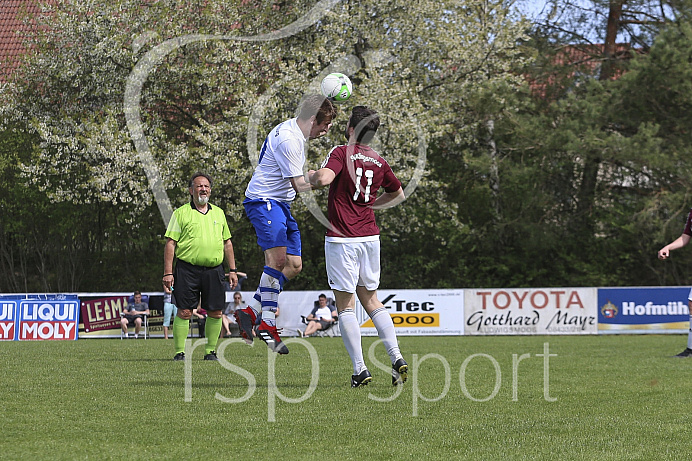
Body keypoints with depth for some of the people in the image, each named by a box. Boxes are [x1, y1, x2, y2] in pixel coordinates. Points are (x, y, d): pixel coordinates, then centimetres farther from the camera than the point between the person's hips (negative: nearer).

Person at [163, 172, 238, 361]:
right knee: (184, 312, -7)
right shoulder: (181, 213, 4)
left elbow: (227, 243, 21)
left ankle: (210, 351, 12)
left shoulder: (218, 213, 17)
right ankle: (179, 352, -1)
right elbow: (170, 243, 0)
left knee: (215, 313, 1)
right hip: (187, 269, -4)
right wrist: (168, 272, -8)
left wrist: (232, 270, 15)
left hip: (214, 270, 4)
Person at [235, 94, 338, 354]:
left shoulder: (295, 132, 12)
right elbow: (299, 185, -18)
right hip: (264, 202, -11)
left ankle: (250, 313, 8)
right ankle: (267, 324, -23)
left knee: (293, 265, 6)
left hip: (280, 205, 11)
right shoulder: (287, 139, -20)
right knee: (277, 257, -24)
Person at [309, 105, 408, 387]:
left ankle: (360, 369, -4)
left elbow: (323, 178, -27)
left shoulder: (341, 153, -10)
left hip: (341, 239, -5)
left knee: (345, 305, 1)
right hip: (370, 236, 5)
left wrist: (310, 175, -6)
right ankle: (396, 358, 2)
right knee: (371, 300, 16)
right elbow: (397, 194, 23)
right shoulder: (379, 162, 8)